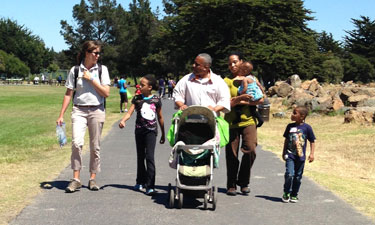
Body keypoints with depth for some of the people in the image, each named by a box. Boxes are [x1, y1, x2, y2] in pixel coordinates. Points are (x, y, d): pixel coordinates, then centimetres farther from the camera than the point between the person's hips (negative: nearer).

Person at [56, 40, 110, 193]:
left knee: (95, 146, 5)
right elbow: (68, 94, 4)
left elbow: (106, 93, -4)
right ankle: (76, 179, -9)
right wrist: (61, 115, 0)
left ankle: (92, 178, 16)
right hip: (79, 111, -1)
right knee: (77, 142, -17)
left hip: (96, 110, 1)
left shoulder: (102, 70, 4)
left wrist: (91, 79, -10)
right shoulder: (75, 70, 2)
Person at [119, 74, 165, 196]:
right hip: (139, 130, 3)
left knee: (149, 156, -13)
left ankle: (150, 186, -13)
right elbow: (130, 112, -7)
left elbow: (160, 117, 10)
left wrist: (163, 134, 15)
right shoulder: (137, 98, 3)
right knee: (140, 157, 13)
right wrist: (123, 120, -28)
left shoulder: (156, 100, 2)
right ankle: (141, 182, 29)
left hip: (151, 130, -2)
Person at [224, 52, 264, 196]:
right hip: (231, 122, -1)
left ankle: (244, 182, 5)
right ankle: (231, 185, 13)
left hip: (248, 120, 1)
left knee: (250, 150, -13)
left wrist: (245, 102, -8)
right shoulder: (227, 81, 4)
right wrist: (240, 98, -22)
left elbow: (261, 99, 6)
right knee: (232, 154, 0)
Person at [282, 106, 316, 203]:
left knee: (298, 177, 8)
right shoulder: (290, 126, 5)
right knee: (289, 174, -13)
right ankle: (286, 193, 4)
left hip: (301, 156, -1)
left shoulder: (307, 127, -4)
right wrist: (284, 152, 18)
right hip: (290, 155, 1)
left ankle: (294, 195, 21)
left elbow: (312, 141, 2)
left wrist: (312, 153, -4)